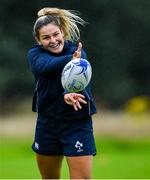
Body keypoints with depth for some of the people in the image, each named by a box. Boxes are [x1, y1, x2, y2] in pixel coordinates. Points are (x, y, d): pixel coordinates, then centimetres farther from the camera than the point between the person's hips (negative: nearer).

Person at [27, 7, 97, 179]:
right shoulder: (35, 54, -8)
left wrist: (68, 94, -57)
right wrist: (70, 60, -53)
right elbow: (45, 66, -32)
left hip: (77, 122, -3)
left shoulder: (77, 51, -14)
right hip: (47, 123, 3)